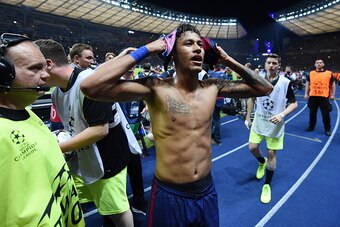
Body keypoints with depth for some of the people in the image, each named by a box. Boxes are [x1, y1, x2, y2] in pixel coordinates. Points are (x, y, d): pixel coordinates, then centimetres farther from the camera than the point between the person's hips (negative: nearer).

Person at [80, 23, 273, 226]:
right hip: (170, 196, -3)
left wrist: (227, 60, -3)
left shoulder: (213, 87, -3)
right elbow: (91, 86, -28)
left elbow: (265, 88, 6)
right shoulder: (156, 88, -17)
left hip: (207, 191, 4)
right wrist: (145, 51, -22)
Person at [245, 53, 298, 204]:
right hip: (258, 122, 3)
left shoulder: (285, 82, -12)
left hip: (275, 124, -3)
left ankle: (267, 186, 20)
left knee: (271, 154, 2)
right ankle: (262, 163, 42)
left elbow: (294, 103, -6)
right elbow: (252, 99, 9)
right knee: (253, 147, 5)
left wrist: (282, 115, -23)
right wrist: (248, 117, 8)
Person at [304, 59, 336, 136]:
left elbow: (333, 84, 7)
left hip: (324, 97, -1)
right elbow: (307, 84, 12)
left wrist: (332, 95, 1)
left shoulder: (329, 73, 2)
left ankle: (327, 129, 15)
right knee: (312, 113, 11)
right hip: (313, 96, 2)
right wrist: (306, 94, 6)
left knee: (326, 114, 3)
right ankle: (311, 127, 26)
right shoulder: (311, 73, 6)